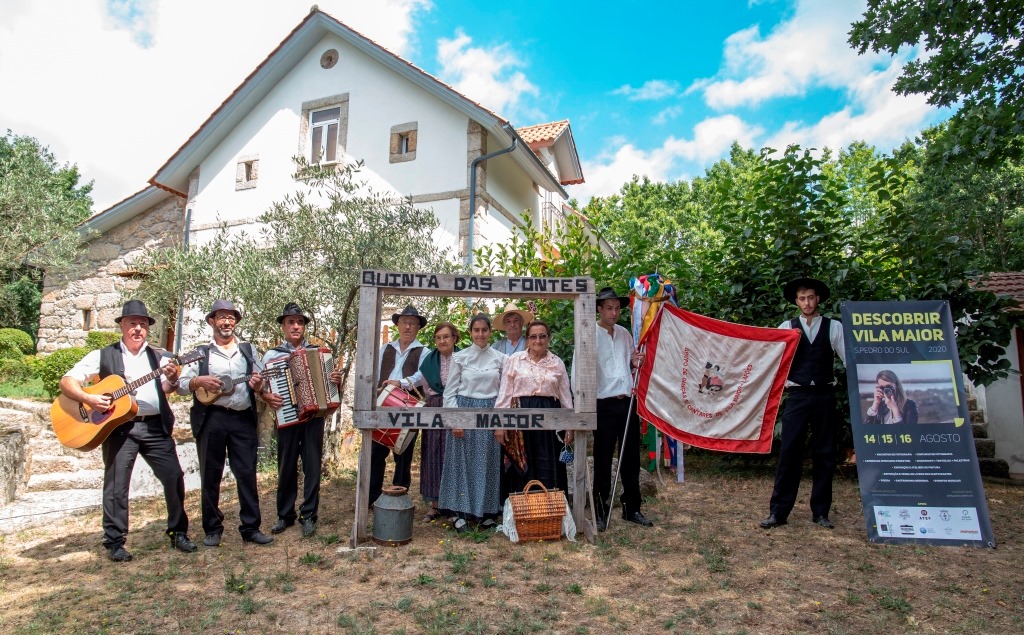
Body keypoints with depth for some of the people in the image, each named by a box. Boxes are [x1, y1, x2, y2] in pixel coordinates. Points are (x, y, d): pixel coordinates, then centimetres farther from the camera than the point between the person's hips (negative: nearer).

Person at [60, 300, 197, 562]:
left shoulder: (158, 357, 13)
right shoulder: (103, 356, 7)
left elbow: (164, 390, 1)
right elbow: (67, 381, 1)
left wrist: (172, 379, -22)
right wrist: (88, 398, -17)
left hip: (155, 426, 2)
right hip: (119, 425, -2)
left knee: (175, 477, 0)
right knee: (116, 485, 3)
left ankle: (178, 532, 15)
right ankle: (115, 542, 18)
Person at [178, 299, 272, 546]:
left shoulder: (248, 350, 14)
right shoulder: (201, 353, 8)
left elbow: (260, 386, 14)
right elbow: (180, 384, 4)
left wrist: (258, 385, -9)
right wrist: (200, 381, -15)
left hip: (243, 419, 1)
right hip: (211, 419, -1)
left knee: (247, 474, 2)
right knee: (210, 476, 7)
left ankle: (251, 528, 9)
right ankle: (213, 529, 19)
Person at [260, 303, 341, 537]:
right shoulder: (272, 354, 6)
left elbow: (329, 383, 11)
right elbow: (260, 385, 5)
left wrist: (336, 381, -10)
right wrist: (267, 397, -14)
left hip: (314, 416, 0)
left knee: (312, 467, 3)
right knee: (286, 468, 8)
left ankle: (308, 516, 13)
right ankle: (285, 515, 22)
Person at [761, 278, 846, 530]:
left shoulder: (834, 327, 7)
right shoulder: (787, 327, 6)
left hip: (824, 396, 1)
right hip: (797, 396, -1)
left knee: (824, 454, 8)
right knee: (789, 453, -3)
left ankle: (820, 512, 20)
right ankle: (778, 512, 2)